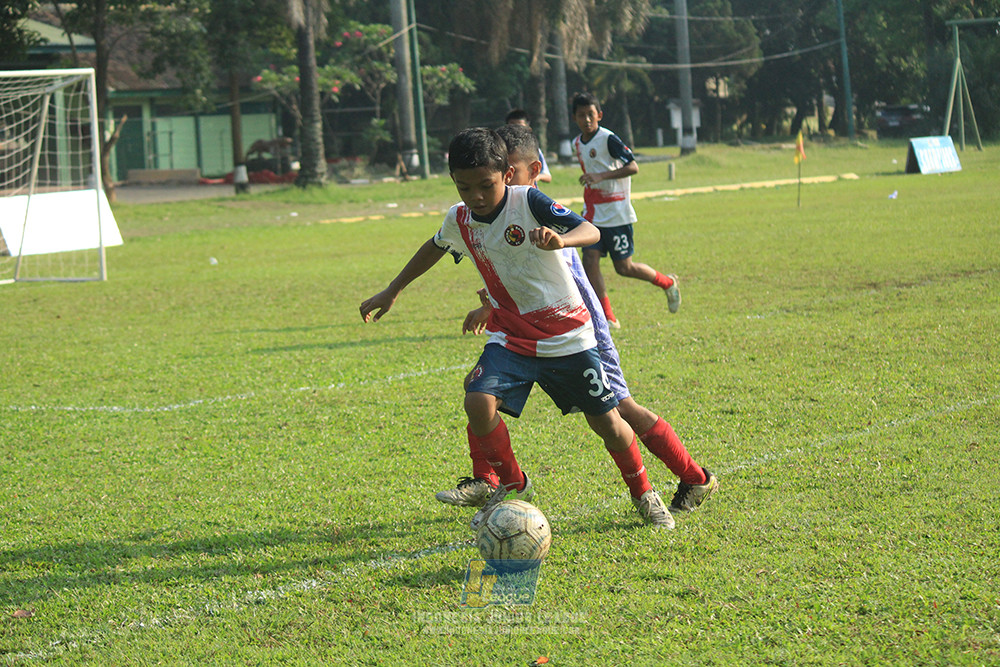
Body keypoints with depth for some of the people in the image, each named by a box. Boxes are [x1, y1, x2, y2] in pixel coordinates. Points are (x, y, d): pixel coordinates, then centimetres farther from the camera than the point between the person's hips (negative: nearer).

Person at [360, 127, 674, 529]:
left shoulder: (528, 202, -18)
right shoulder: (459, 220, -3)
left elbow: (591, 231, -27)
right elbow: (434, 248, 20)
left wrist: (561, 239, -50)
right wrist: (391, 292, 25)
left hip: (566, 336, -3)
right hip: (510, 337, 3)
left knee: (605, 422, 3)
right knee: (478, 402, -22)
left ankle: (642, 493, 31)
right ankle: (512, 485, 2)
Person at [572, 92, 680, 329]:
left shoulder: (608, 139, -14)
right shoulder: (578, 143, 10)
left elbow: (633, 167, -21)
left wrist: (601, 176, -29)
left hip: (616, 214, -7)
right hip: (592, 214, 7)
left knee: (624, 268, -1)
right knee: (590, 260, -8)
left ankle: (667, 283, 25)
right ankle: (607, 318, -3)